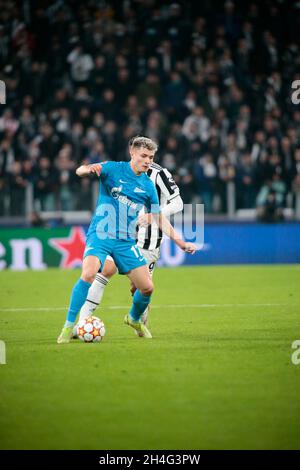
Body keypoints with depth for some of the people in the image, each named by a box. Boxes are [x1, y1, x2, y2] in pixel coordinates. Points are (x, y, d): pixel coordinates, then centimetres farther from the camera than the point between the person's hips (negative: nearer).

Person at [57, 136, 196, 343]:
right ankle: (69, 326, -20)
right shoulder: (113, 169, -4)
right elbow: (80, 171, -21)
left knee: (147, 287, 0)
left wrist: (181, 243, 11)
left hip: (126, 241, 4)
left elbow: (159, 219, 17)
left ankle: (134, 319, 33)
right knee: (88, 274, -29)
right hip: (100, 235, -4)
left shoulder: (148, 186, 9)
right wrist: (88, 169, -46)